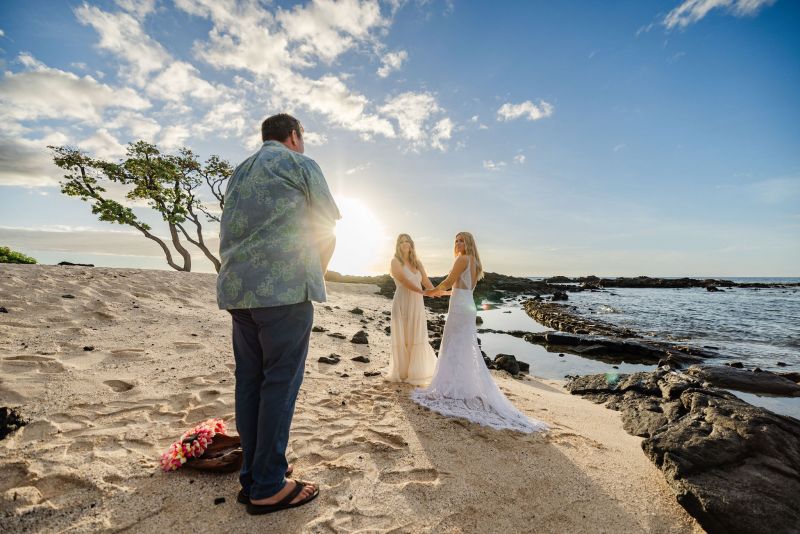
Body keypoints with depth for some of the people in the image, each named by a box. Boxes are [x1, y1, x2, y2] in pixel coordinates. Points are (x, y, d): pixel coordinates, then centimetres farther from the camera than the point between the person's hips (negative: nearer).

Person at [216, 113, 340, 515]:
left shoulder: (240, 172, 24)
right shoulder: (300, 165, 4)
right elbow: (327, 230, 3)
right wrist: (315, 274, 19)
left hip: (237, 288, 7)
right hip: (284, 287, -7)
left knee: (249, 382, 10)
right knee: (280, 384, -1)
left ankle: (252, 476, 21)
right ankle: (268, 487, 8)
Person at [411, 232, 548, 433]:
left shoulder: (463, 259, -10)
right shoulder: (474, 262, 16)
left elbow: (448, 282, -11)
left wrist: (432, 291, 6)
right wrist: (442, 292, 33)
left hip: (459, 308, -9)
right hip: (469, 307, 9)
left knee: (453, 349, -1)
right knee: (465, 350, 15)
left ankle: (453, 391, 7)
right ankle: (468, 388, 24)